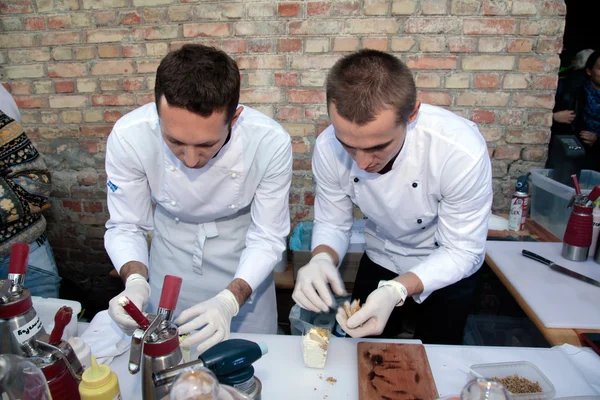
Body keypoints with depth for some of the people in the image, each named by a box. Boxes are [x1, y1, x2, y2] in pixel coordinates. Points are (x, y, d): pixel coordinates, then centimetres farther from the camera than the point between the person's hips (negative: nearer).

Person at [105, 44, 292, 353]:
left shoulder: (270, 142, -31)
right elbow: (125, 226, -14)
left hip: (242, 257, 0)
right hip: (171, 251, 1)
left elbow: (268, 237, -20)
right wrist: (135, 280, -34)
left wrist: (229, 300, -36)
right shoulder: (128, 137, -28)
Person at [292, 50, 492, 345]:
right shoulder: (328, 148, -27)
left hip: (448, 268, -2)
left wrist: (396, 290, -42)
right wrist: (322, 259, -35)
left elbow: (461, 251, -25)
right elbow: (332, 224, -13)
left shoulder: (462, 151, -37)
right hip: (380, 261, 3)